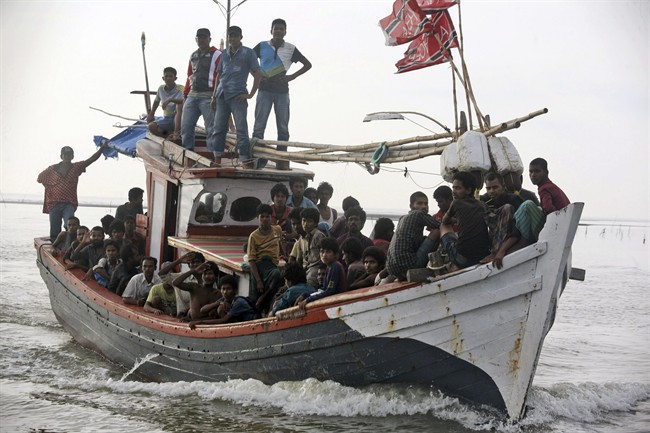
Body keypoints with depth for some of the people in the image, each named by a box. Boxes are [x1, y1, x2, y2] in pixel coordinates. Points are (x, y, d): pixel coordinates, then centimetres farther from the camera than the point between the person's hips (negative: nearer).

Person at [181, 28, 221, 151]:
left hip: (208, 97, -7)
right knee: (185, 127, 4)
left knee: (211, 128, -5)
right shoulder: (193, 56, 19)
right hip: (192, 96, 7)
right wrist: (185, 94, 18)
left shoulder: (216, 55, -3)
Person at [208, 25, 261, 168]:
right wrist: (214, 96, 15)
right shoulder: (225, 54, 16)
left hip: (237, 96, -5)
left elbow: (257, 74, 0)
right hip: (222, 96, 6)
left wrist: (251, 94, -7)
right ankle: (217, 160, 13)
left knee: (241, 128, -7)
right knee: (218, 127, 6)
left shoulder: (247, 53, 2)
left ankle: (246, 161, -7)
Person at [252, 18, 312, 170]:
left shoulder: (291, 49, 4)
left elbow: (307, 64, 9)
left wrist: (293, 76, -3)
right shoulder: (262, 46, 4)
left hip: (282, 91, 1)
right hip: (265, 90, -1)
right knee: (259, 125, -6)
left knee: (283, 127, 1)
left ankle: (281, 160, 6)